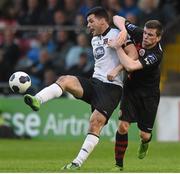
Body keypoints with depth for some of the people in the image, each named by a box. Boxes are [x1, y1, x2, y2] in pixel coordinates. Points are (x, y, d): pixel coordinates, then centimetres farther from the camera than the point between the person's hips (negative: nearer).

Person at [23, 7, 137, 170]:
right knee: (65, 80, -18)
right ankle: (37, 100, -39)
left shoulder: (116, 35, -6)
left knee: (96, 122, -17)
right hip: (94, 83, 8)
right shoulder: (94, 40, 20)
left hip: (112, 87, -7)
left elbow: (133, 53, -18)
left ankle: (78, 162, -17)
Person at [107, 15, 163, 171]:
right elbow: (117, 18, -4)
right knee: (123, 126, -11)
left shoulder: (156, 54, -29)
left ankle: (145, 142, 41)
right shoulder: (138, 34, -13)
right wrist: (123, 31, -24)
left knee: (144, 135, 2)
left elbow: (131, 66, -39)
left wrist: (117, 47, -33)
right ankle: (119, 164, 0)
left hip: (148, 95, -3)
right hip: (131, 87, 3)